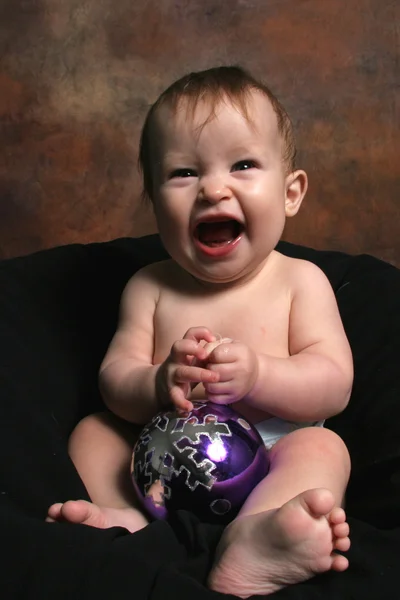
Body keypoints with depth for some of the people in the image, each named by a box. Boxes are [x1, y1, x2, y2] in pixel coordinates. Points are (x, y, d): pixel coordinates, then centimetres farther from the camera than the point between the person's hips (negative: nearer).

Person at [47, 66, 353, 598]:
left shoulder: (300, 281, -3)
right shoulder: (149, 288, 3)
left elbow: (335, 385, -12)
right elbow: (114, 377, -4)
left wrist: (256, 376, -32)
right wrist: (158, 386, -29)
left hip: (265, 460, -2)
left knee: (322, 446, -28)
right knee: (92, 429, -6)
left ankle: (253, 540, -54)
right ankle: (118, 516, -30)